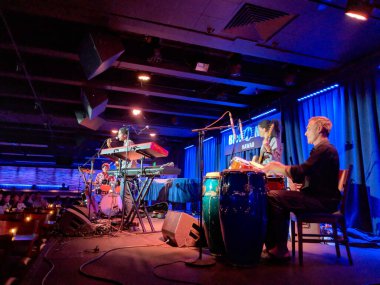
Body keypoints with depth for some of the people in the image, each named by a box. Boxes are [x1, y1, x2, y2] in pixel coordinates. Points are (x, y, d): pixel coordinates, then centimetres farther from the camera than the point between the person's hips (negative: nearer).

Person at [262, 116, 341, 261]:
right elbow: (301, 176, 17)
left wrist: (274, 168, -14)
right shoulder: (321, 149, 20)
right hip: (317, 196, 11)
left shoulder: (325, 149, -14)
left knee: (273, 197, -17)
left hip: (322, 200, -11)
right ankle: (277, 244, 12)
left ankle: (280, 250, -10)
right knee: (279, 198, 12)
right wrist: (280, 167, 6)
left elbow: (299, 173, -25)